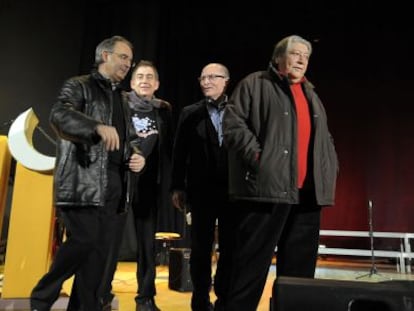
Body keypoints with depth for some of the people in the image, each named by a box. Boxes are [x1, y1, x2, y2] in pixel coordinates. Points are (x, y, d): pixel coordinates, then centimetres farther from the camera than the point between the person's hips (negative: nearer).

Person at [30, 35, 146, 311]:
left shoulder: (122, 99, 23)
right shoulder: (79, 86, 3)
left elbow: (130, 139, 25)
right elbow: (60, 114, -16)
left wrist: (137, 155, 1)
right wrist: (99, 127, -34)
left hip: (114, 182, 7)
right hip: (83, 180, -6)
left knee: (103, 250, 4)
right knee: (85, 241, -13)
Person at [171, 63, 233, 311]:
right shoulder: (190, 113, 8)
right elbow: (180, 153, 6)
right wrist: (178, 187, 0)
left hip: (233, 188, -1)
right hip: (202, 189, 1)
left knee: (229, 247, 7)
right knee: (201, 247, 7)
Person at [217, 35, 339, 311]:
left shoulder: (311, 95, 26)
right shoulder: (255, 84, 4)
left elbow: (325, 138, 29)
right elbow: (232, 123, -7)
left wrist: (330, 169, 13)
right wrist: (258, 156, -16)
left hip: (308, 191, 7)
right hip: (267, 186, -7)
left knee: (300, 266, 12)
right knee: (251, 263, -4)